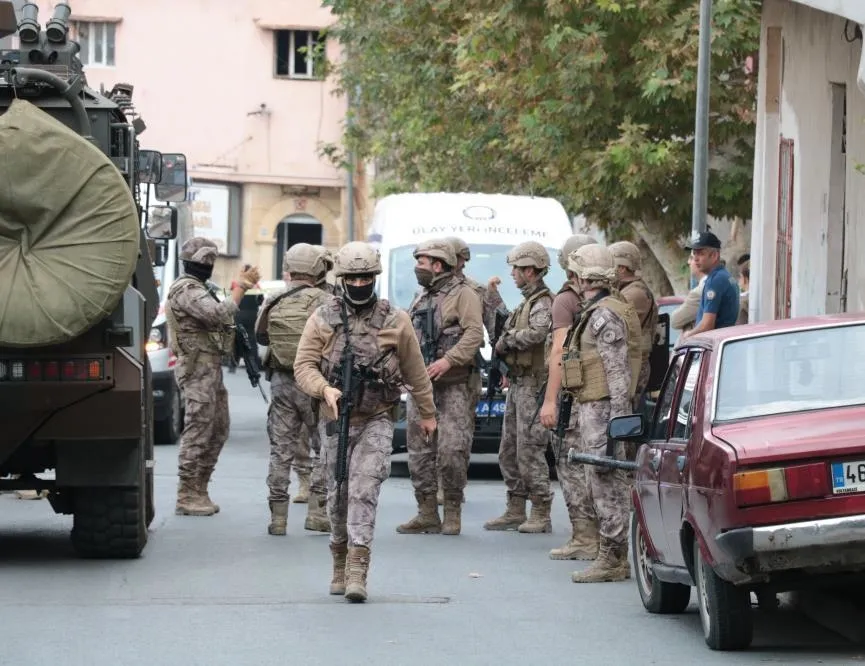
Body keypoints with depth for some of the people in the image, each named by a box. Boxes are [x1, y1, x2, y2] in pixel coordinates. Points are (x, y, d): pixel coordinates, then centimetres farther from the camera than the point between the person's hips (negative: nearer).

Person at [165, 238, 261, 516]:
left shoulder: (196, 289, 19)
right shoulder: (186, 291, -14)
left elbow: (219, 314, 21)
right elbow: (218, 314, -27)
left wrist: (239, 285, 15)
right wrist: (240, 288, -19)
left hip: (211, 369, 11)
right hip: (198, 369, -11)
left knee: (218, 431, 13)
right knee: (197, 432, -8)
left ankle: (199, 491, 17)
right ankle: (186, 497, -5)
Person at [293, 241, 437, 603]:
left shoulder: (395, 321, 1)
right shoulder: (322, 319, 1)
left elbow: (415, 372, 11)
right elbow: (303, 365, -4)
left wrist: (427, 413, 18)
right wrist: (325, 389, -23)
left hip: (376, 421, -2)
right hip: (336, 421, 2)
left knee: (364, 490, -16)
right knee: (338, 496, 8)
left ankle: (357, 573, -21)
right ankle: (340, 567, 25)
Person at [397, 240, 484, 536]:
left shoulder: (462, 294, -4)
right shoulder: (421, 300, 20)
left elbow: (474, 334, -15)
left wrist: (448, 360, -25)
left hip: (452, 386, -7)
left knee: (452, 450, -10)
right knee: (419, 450, 5)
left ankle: (453, 511, 1)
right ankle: (427, 514, 10)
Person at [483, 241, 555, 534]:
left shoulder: (543, 303, -14)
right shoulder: (527, 301, 18)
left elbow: (537, 333, -31)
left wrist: (507, 340, -18)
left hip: (533, 386, -10)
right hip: (517, 384, 10)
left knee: (530, 451, -9)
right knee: (509, 451, 12)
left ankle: (541, 515, -5)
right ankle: (515, 510, 19)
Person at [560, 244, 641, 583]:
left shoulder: (604, 316, -16)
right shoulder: (597, 312, 17)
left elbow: (618, 371, -20)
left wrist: (617, 419, -23)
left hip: (602, 408, -11)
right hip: (593, 407, 11)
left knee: (607, 483, -8)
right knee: (605, 483, 12)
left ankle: (611, 559, -7)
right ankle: (615, 556, 16)